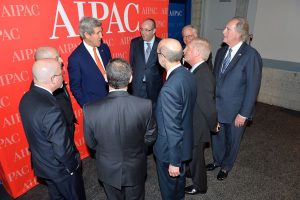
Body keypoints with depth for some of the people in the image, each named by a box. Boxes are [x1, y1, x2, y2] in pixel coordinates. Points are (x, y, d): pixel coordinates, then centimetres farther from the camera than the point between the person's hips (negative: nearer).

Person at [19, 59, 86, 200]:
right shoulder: (51, 110, -38)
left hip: (41, 163, 7)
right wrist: (73, 166, -11)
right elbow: (62, 149, -29)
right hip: (59, 167, -7)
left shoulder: (26, 98, -11)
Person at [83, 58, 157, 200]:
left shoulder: (90, 110, -28)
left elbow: (91, 143, -10)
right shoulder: (145, 105, -29)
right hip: (136, 169, 0)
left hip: (109, 170, 1)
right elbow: (150, 137, -12)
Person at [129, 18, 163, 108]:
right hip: (137, 85, 2)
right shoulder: (134, 42, 3)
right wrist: (133, 76, 8)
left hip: (154, 85, -1)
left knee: (154, 107, 8)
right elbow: (131, 63, 10)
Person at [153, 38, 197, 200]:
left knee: (168, 183, 20)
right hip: (185, 141, 8)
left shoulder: (169, 89, -34)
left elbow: (173, 129, -28)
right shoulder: (188, 75, -7)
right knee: (179, 176, 32)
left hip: (171, 147, -8)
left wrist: (174, 161, -15)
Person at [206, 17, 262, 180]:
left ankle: (226, 167, 41)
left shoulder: (251, 55, -16)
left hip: (235, 111, -5)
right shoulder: (221, 52, 3)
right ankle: (217, 161, 47)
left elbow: (253, 87, -16)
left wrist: (244, 114, -15)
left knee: (232, 141, 16)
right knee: (216, 137, 21)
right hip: (216, 107, 5)